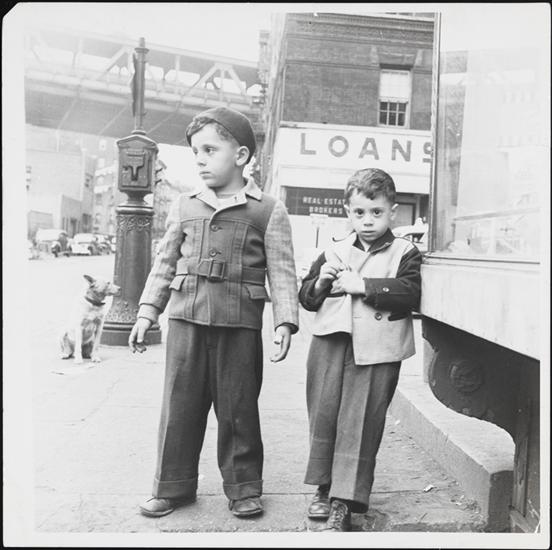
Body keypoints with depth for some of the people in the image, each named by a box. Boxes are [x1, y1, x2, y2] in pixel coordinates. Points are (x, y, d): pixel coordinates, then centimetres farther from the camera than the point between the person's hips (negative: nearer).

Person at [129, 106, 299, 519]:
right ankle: (174, 485, 25)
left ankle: (243, 487, 24)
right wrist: (147, 312, 9)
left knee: (238, 408, 6)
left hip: (239, 323, -3)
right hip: (186, 318, 4)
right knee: (179, 404, 9)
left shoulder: (268, 210, 1)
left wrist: (285, 322, -12)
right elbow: (165, 263, 15)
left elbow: (282, 271, -3)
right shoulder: (185, 206, 12)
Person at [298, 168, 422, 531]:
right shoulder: (334, 252, 13)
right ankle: (325, 487, 27)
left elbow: (410, 293, -13)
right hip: (330, 345, 4)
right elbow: (306, 297, 14)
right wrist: (320, 281, -8)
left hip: (376, 352, -4)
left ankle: (344, 500, 9)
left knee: (360, 424, -1)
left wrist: (363, 285, -17)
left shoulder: (405, 253, 3)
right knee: (323, 415, 10)